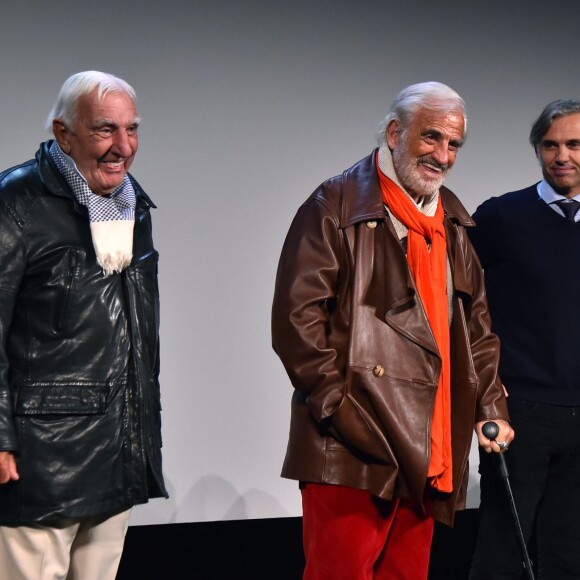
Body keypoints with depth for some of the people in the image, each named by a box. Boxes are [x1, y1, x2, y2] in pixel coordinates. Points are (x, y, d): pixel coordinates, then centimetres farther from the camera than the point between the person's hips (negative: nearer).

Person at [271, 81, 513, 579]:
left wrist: (491, 407, 12)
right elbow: (297, 317, -10)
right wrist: (337, 405, -15)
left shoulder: (453, 220, 18)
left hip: (429, 453, 7)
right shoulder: (338, 206, -4)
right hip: (353, 447, -7)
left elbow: (476, 324, 22)